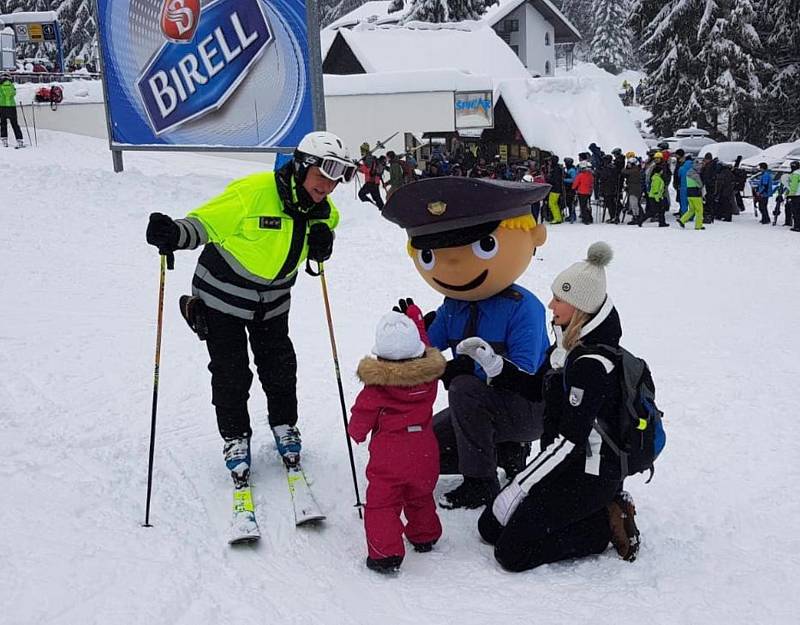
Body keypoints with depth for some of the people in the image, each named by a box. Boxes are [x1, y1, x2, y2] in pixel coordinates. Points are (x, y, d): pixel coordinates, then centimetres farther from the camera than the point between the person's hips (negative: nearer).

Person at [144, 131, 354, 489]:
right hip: (224, 293, -5)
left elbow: (321, 237, 12)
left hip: (273, 300, 5)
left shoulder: (322, 209, -8)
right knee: (230, 373, 3)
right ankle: (235, 439, 22)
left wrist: (322, 244, -13)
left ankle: (284, 426, 36)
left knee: (279, 367, 13)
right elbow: (204, 223, -21)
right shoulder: (252, 192, -28)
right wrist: (174, 234, -42)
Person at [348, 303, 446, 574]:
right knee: (420, 497, 26)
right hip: (424, 452, 5)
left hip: (389, 454, -5)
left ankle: (385, 553, -5)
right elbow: (423, 349, 17)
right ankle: (424, 536, 42)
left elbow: (363, 414, -4)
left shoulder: (376, 385, -15)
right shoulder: (429, 371, -4)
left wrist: (356, 431, 19)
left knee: (381, 503, 2)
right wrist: (413, 315, 28)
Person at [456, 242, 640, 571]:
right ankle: (599, 509, 12)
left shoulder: (593, 364, -25)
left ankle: (606, 523, 2)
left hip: (589, 476, -9)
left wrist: (517, 488, -23)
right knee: (490, 527, 9)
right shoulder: (569, 343, 4)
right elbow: (536, 388, 17)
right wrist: (491, 361, 3)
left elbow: (570, 440, -27)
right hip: (564, 463, 9)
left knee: (512, 553, -11)